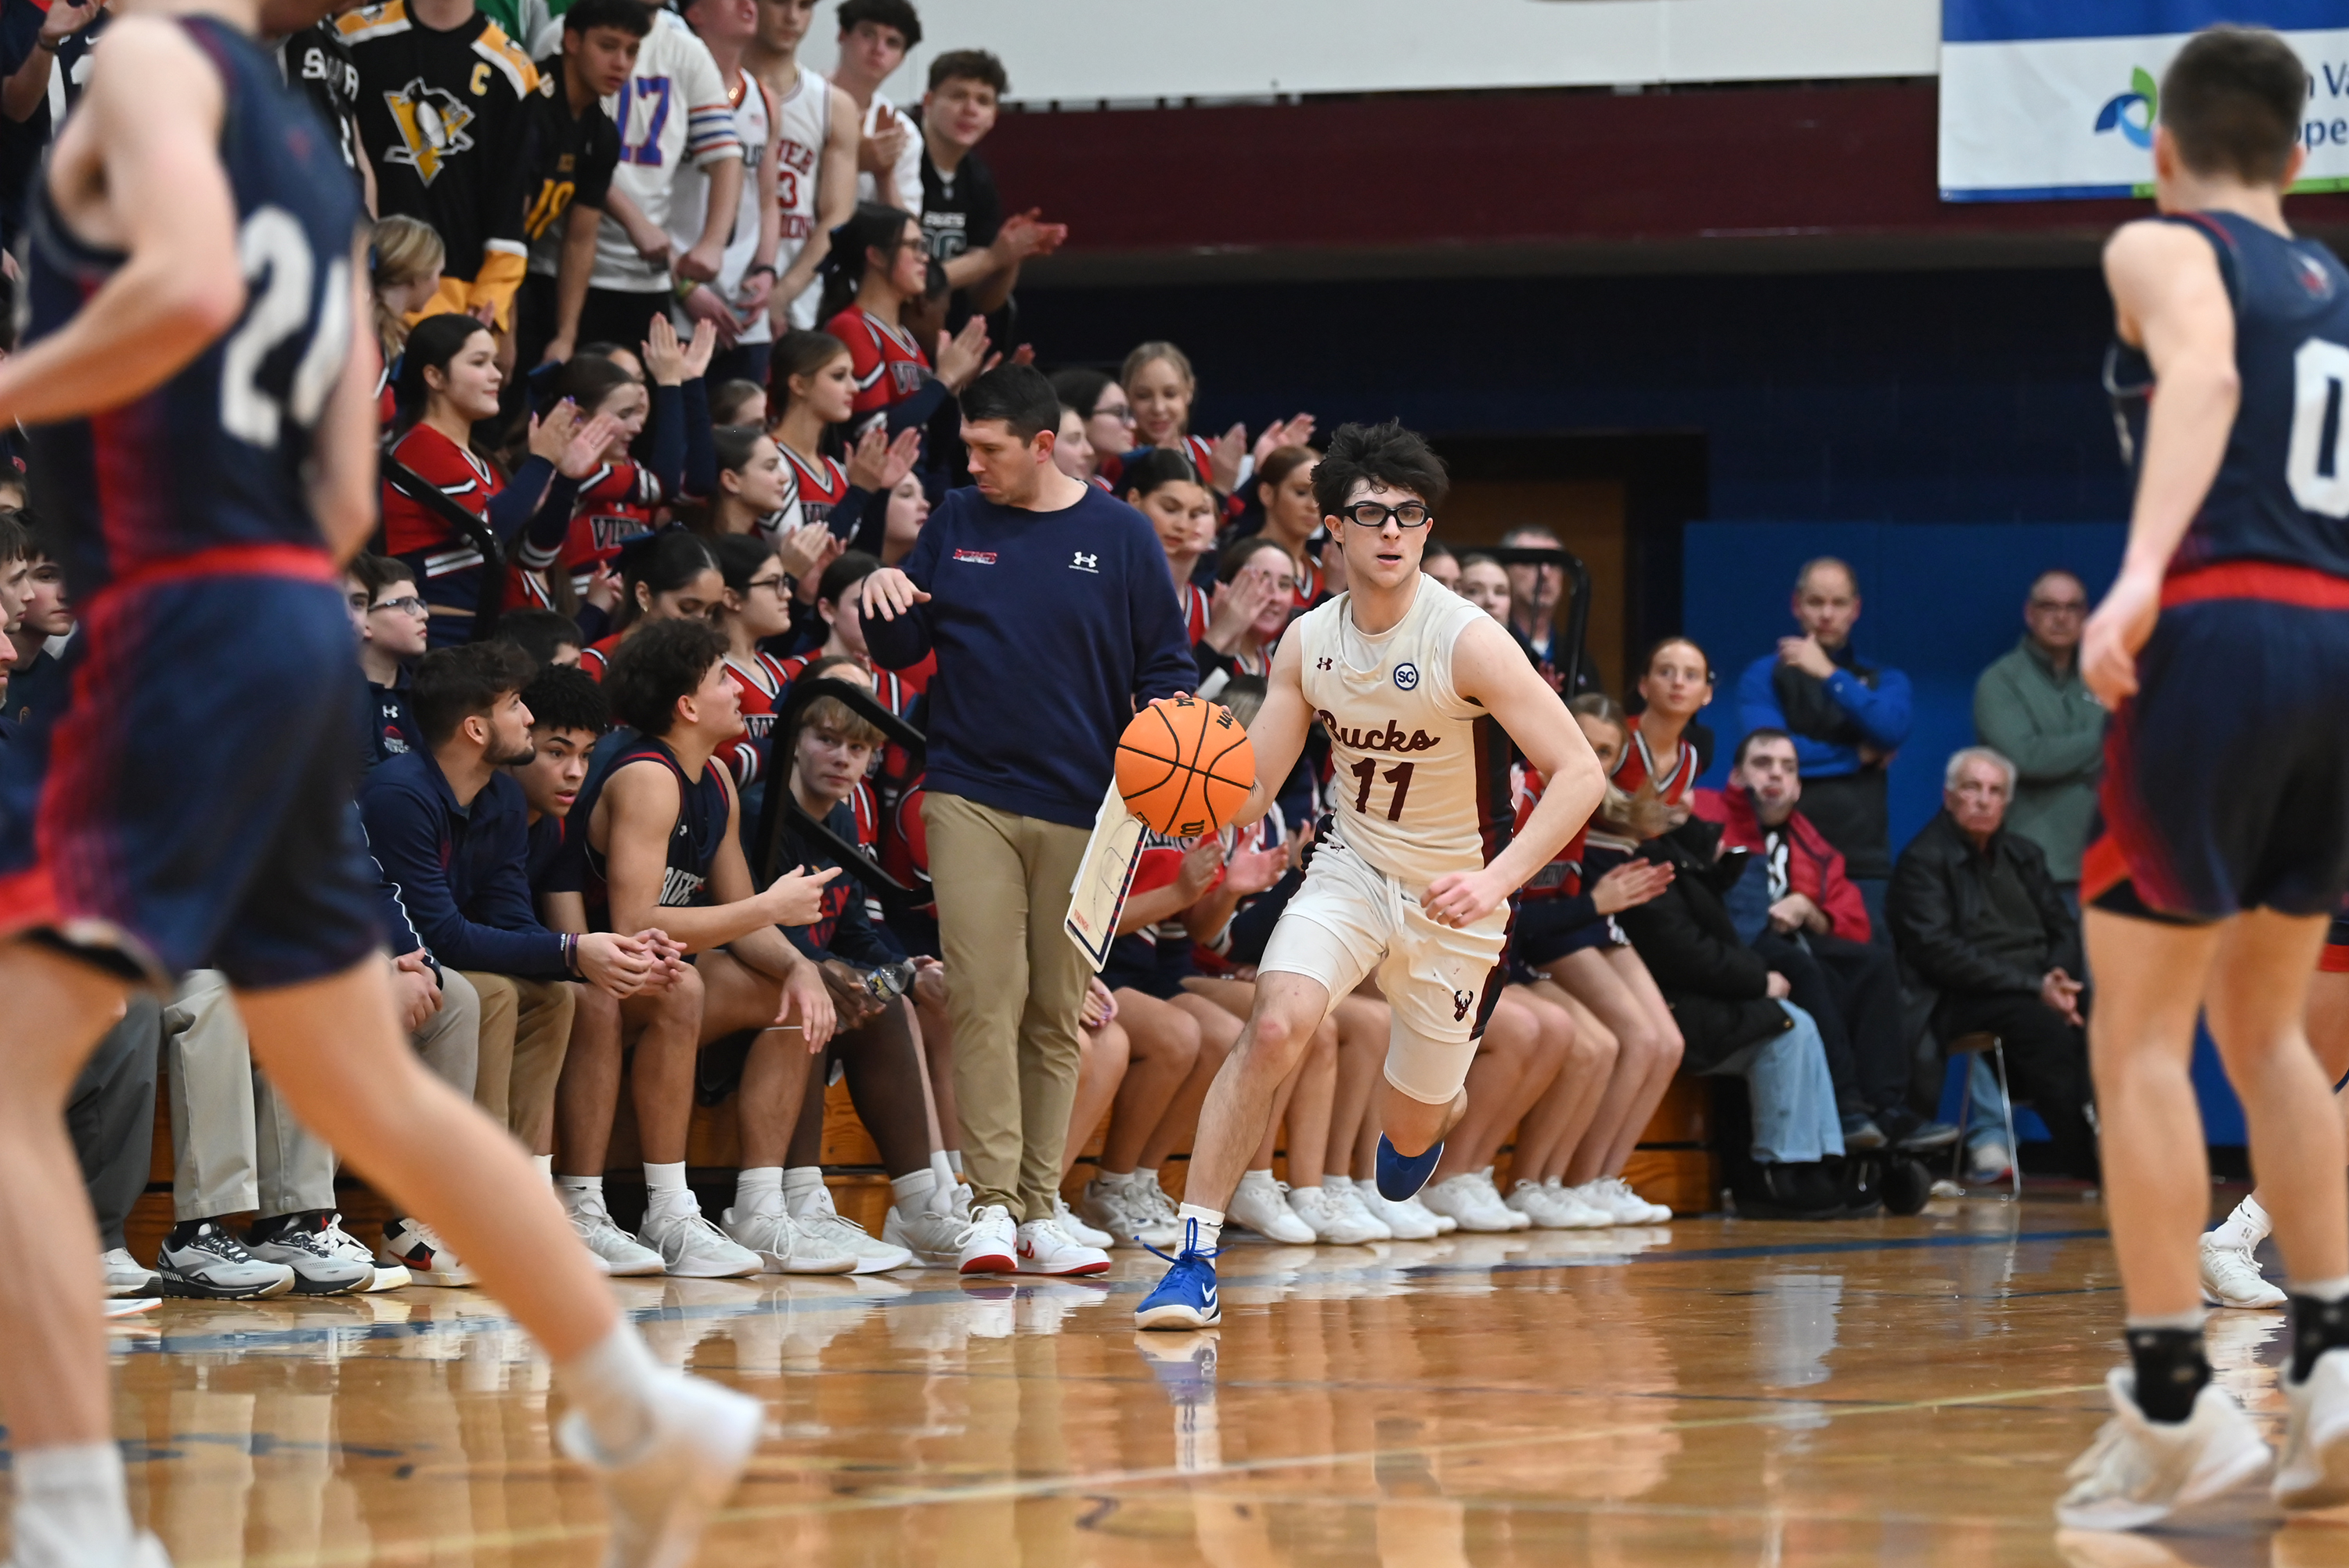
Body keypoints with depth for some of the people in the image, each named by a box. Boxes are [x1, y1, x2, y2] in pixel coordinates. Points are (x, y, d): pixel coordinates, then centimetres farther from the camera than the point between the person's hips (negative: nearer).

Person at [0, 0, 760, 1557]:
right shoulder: (311, 152, 20)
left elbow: (190, 286, -25)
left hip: (191, 627, -9)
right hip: (296, 627, 9)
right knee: (376, 1097, 20)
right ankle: (651, 1423, 28)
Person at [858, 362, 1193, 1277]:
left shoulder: (1118, 535, 2)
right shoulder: (955, 524, 8)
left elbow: (1166, 664, 7)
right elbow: (902, 650, 13)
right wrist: (882, 599, -8)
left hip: (1082, 806, 0)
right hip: (970, 797, 0)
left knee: (1058, 1014, 5)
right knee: (985, 999, -11)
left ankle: (1039, 1210, 12)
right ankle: (991, 1203, -11)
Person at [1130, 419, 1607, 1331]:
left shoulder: (1466, 640, -21)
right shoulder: (1308, 643, -6)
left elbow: (1580, 773, -23)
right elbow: (1247, 794, -1)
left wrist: (1496, 880, -35)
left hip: (1452, 897, -2)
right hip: (1352, 869, 2)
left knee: (1408, 1137, 9)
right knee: (1276, 1025, -27)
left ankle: (1436, 1106, 50)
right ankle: (1194, 1261, -25)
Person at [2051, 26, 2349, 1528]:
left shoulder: (2163, 249, 3)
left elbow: (2202, 373, -17)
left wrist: (2143, 569, -30)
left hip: (2219, 626, -6)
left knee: (2141, 1031, -1)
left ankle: (2175, 1404, -8)